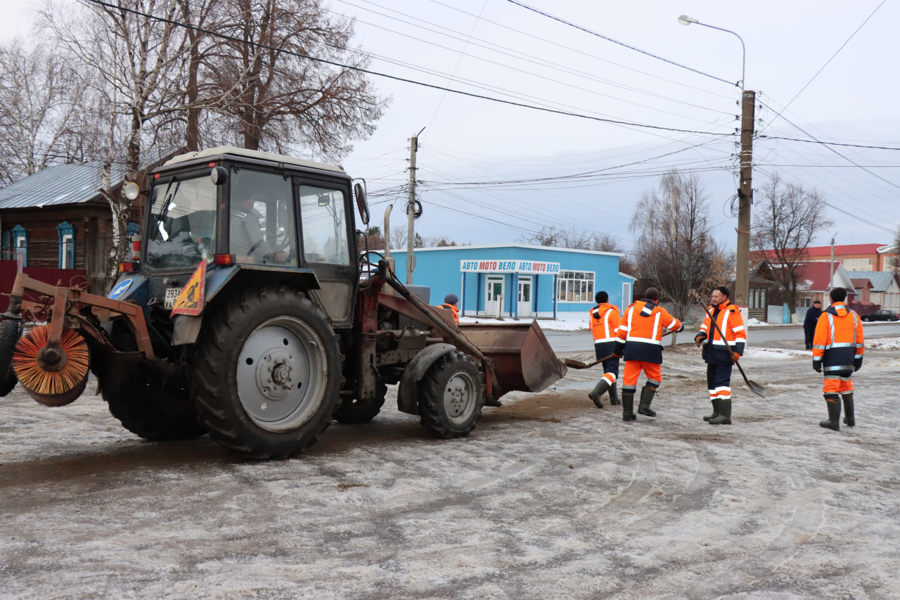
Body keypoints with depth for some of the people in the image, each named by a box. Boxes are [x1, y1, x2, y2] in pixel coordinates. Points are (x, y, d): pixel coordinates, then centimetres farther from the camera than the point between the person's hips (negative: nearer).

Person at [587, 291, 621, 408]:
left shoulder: (592, 314, 13)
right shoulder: (612, 312, -6)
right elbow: (619, 331, -8)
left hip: (598, 345, 6)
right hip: (611, 344, -6)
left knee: (608, 370, 17)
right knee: (612, 372, -8)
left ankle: (614, 398, 16)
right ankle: (596, 392, -28)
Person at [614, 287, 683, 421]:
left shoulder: (632, 308, 10)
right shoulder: (659, 312, 4)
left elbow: (622, 330, 9)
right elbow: (675, 325, 16)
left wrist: (618, 348, 16)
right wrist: (681, 326, 40)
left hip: (632, 348, 3)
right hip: (650, 350, -3)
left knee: (629, 379, 4)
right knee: (654, 378, 15)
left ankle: (627, 412, 4)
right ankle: (644, 406, 3)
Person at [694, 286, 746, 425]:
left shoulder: (732, 312, -10)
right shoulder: (710, 311, 14)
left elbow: (741, 334, -11)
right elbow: (704, 327, 19)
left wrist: (738, 352, -19)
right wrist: (700, 336, -3)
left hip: (724, 353, -8)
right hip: (712, 353, 9)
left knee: (722, 382, -14)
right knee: (712, 381, 12)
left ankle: (725, 415, -15)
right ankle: (717, 412, 23)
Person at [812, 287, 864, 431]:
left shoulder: (825, 316, -8)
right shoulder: (853, 315, 6)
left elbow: (819, 341, -11)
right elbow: (860, 340, 10)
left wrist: (816, 360, -7)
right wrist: (858, 359, 17)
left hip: (832, 358, -5)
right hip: (848, 357, 5)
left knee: (831, 388, -4)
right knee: (846, 386, 19)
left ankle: (834, 421, -11)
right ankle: (850, 418, 28)